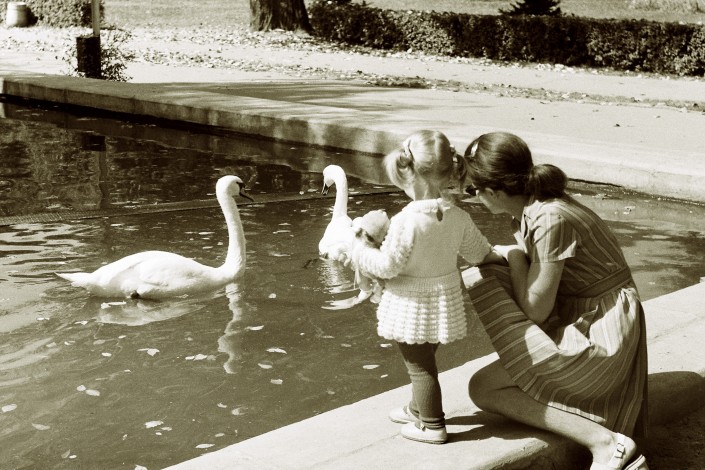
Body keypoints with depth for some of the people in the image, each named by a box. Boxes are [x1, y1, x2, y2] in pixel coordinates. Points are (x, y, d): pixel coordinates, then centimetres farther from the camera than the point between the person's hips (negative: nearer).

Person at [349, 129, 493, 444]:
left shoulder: (406, 220, -26)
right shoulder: (459, 217, -7)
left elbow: (387, 265, -21)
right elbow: (478, 252, 7)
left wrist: (359, 252, -4)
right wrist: (495, 257, 30)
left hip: (413, 305, -7)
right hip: (445, 298, 7)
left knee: (419, 365, 8)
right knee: (424, 360, 26)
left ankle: (432, 425, 17)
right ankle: (419, 408, 44)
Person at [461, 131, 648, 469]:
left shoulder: (550, 220, -24)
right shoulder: (529, 207, 3)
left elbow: (536, 309, -18)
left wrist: (512, 255, -6)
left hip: (601, 331, -9)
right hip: (581, 319, 10)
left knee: (482, 388, -10)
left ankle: (607, 443, -12)